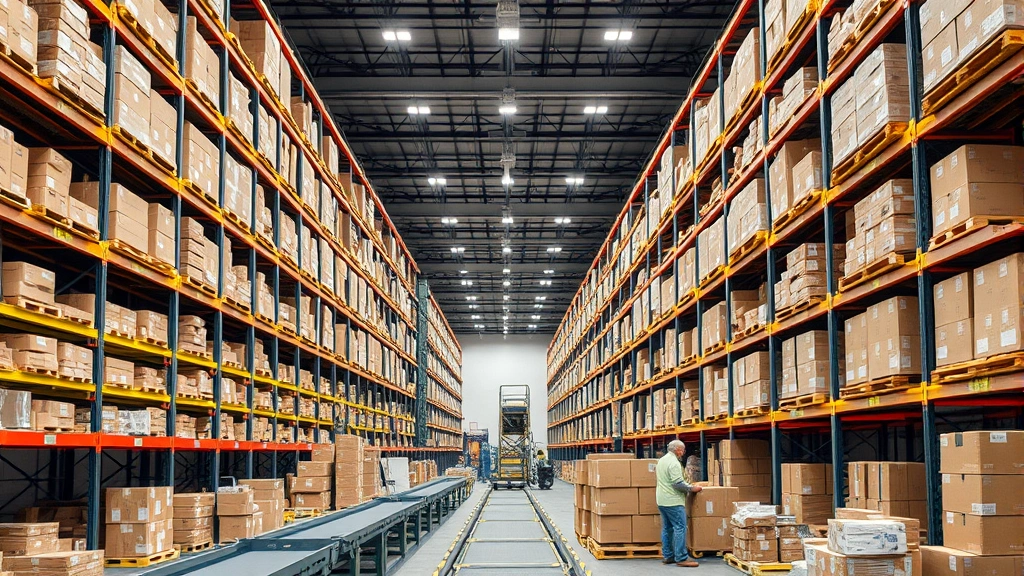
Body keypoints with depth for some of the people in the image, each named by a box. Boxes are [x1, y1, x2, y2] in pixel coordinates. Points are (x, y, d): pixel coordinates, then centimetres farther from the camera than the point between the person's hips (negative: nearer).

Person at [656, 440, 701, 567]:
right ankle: (681, 558, -10)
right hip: (673, 501, -10)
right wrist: (691, 488, -9)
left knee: (667, 528, 13)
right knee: (680, 528, -8)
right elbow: (678, 483, -21)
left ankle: (667, 556, 16)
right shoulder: (674, 462, -15)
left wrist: (687, 485, 25)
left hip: (662, 500, 10)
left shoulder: (662, 460, 16)